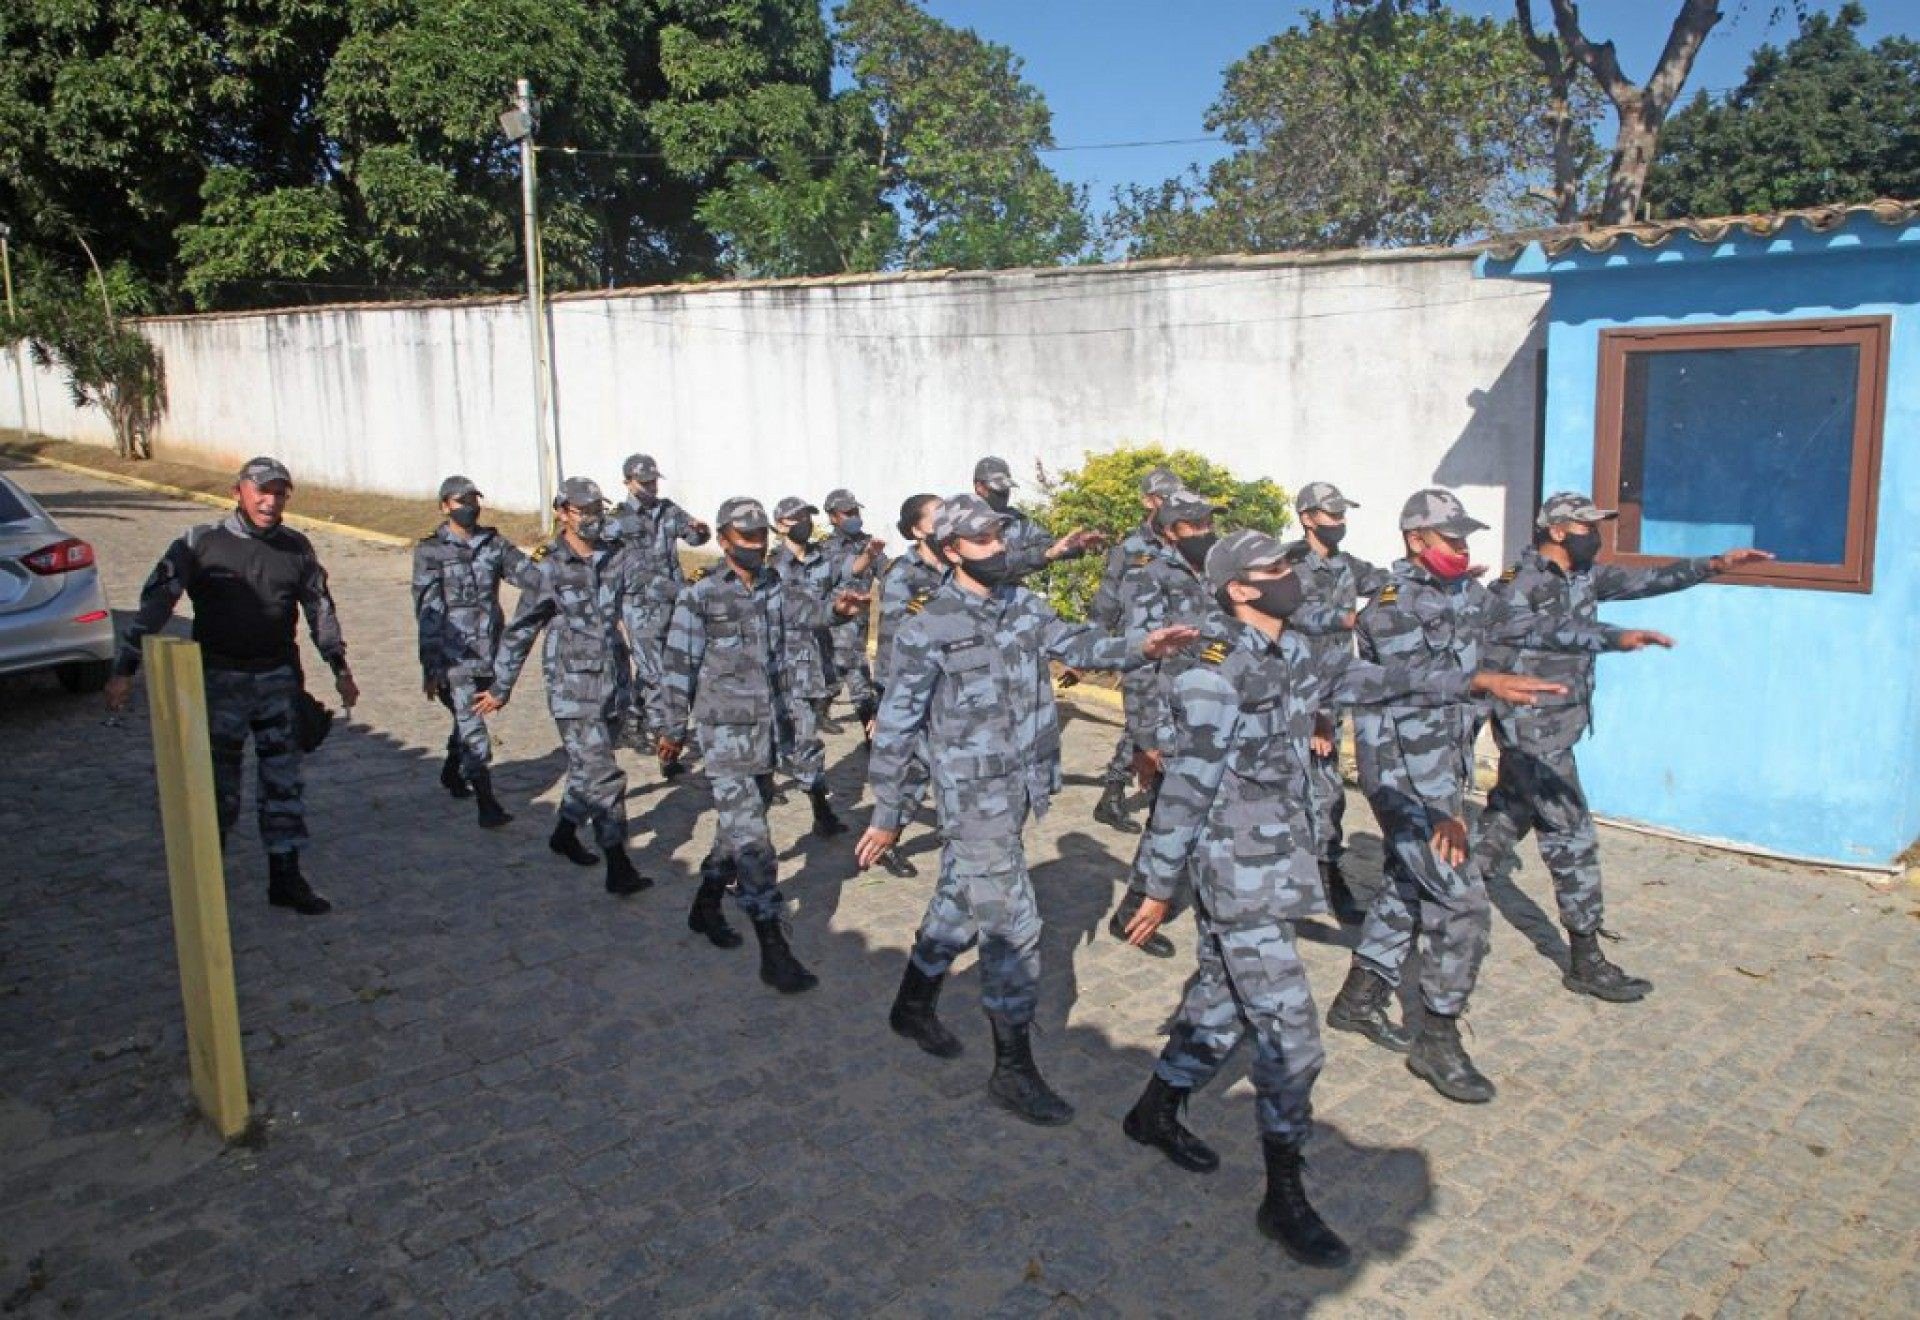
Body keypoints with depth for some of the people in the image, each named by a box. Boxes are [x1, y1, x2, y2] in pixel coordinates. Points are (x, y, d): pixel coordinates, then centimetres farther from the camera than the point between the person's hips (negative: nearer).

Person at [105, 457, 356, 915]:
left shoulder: (296, 548, 4)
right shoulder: (202, 543, -7)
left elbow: (320, 608, 15)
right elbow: (155, 604, -7)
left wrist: (340, 668, 16)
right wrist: (124, 669, -11)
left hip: (279, 677, 3)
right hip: (220, 679, -3)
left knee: (284, 779, 6)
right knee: (219, 784, 2)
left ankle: (285, 878, 15)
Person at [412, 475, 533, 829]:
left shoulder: (494, 544, 7)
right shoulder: (431, 551, -5)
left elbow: (530, 575, 2)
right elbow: (428, 611, -9)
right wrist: (431, 666, -14)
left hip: (489, 652, 5)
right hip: (453, 654, -5)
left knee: (468, 719, 20)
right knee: (472, 726, -10)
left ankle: (451, 773, 44)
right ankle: (487, 804, -10)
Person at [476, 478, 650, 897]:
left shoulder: (614, 561, 5)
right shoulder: (548, 568, -8)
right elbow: (519, 631, -1)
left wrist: (654, 672, 8)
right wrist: (501, 688, 4)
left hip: (615, 683, 5)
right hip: (573, 686, -5)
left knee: (588, 769, 19)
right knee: (603, 776, -8)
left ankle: (565, 833, 41)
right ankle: (619, 868, -4)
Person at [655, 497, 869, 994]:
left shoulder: (776, 590, 9)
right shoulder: (700, 598, -7)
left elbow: (804, 609, -7)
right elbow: (678, 667, -3)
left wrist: (835, 606, -29)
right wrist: (672, 730, 1)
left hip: (769, 729, 6)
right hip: (726, 734, -6)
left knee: (739, 828, 18)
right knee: (752, 839, -9)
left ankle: (706, 907, 40)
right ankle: (774, 952, -7)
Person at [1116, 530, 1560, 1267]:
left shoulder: (1299, 661, 7)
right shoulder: (1216, 677, -19)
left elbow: (1381, 684, 9)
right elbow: (1184, 790, -18)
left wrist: (1472, 683, -2)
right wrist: (1159, 888, -14)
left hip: (1278, 868, 9)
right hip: (1238, 881, -9)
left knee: (1222, 1002, 22)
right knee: (1289, 1038, -4)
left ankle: (1156, 1112, 42)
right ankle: (1284, 1200, 11)